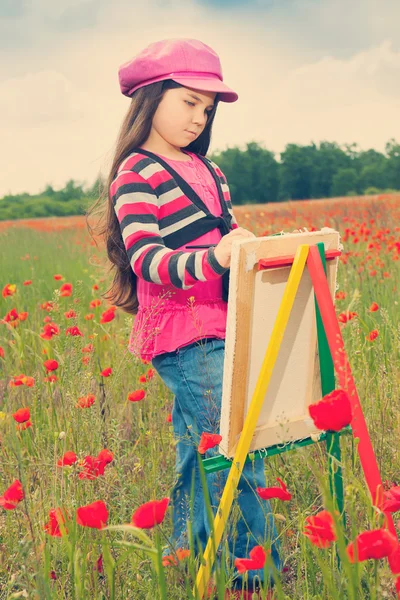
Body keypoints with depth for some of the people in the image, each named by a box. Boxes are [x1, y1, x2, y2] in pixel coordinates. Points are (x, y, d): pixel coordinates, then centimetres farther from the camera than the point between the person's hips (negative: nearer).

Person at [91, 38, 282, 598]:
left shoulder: (206, 169, 17)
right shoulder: (137, 175, -9)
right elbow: (146, 258, -20)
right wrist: (211, 260, -35)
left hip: (223, 328, 8)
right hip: (186, 338, -8)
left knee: (200, 453, 16)